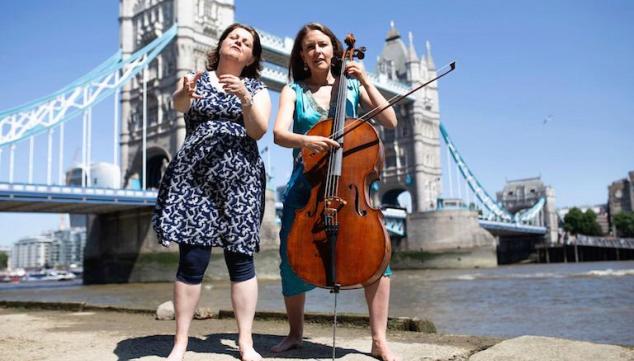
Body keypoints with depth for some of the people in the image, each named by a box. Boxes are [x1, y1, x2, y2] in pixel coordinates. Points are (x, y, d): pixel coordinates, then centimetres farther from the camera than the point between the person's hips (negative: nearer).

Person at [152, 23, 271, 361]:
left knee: (240, 259, -3)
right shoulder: (197, 79, 13)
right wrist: (186, 93, -34)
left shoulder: (257, 89, 14)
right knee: (192, 260, -6)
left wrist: (244, 98, -20)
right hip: (194, 176, 0)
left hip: (239, 178, 1)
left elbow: (258, 130, -3)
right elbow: (178, 103, -11)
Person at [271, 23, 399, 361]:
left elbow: (390, 121, -3)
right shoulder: (293, 91, 4)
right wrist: (304, 140, -33)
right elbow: (279, 134, -13)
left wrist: (366, 82, -9)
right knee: (294, 257, -4)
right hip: (306, 183, 0)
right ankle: (295, 333, 21)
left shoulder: (352, 86, 8)